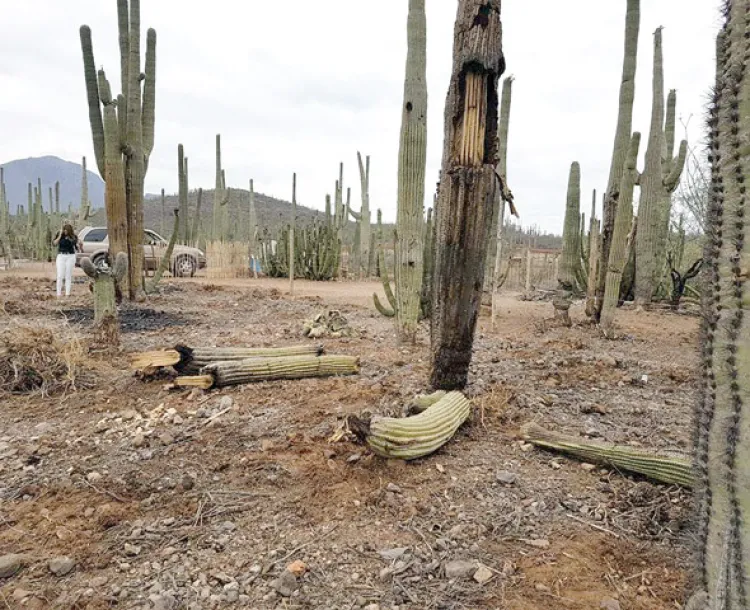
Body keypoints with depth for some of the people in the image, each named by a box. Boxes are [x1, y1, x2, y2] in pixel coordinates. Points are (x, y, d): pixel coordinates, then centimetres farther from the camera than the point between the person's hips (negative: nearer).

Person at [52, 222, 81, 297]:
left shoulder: (73, 236, 2)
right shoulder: (59, 234, 2)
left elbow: (77, 248, 5)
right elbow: (54, 243, -9)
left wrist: (79, 245, -16)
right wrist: (60, 235, -13)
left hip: (71, 256, 0)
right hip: (61, 256, 0)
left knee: (68, 276, 3)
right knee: (60, 276, -4)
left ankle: (67, 294, 7)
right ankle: (59, 294, -1)